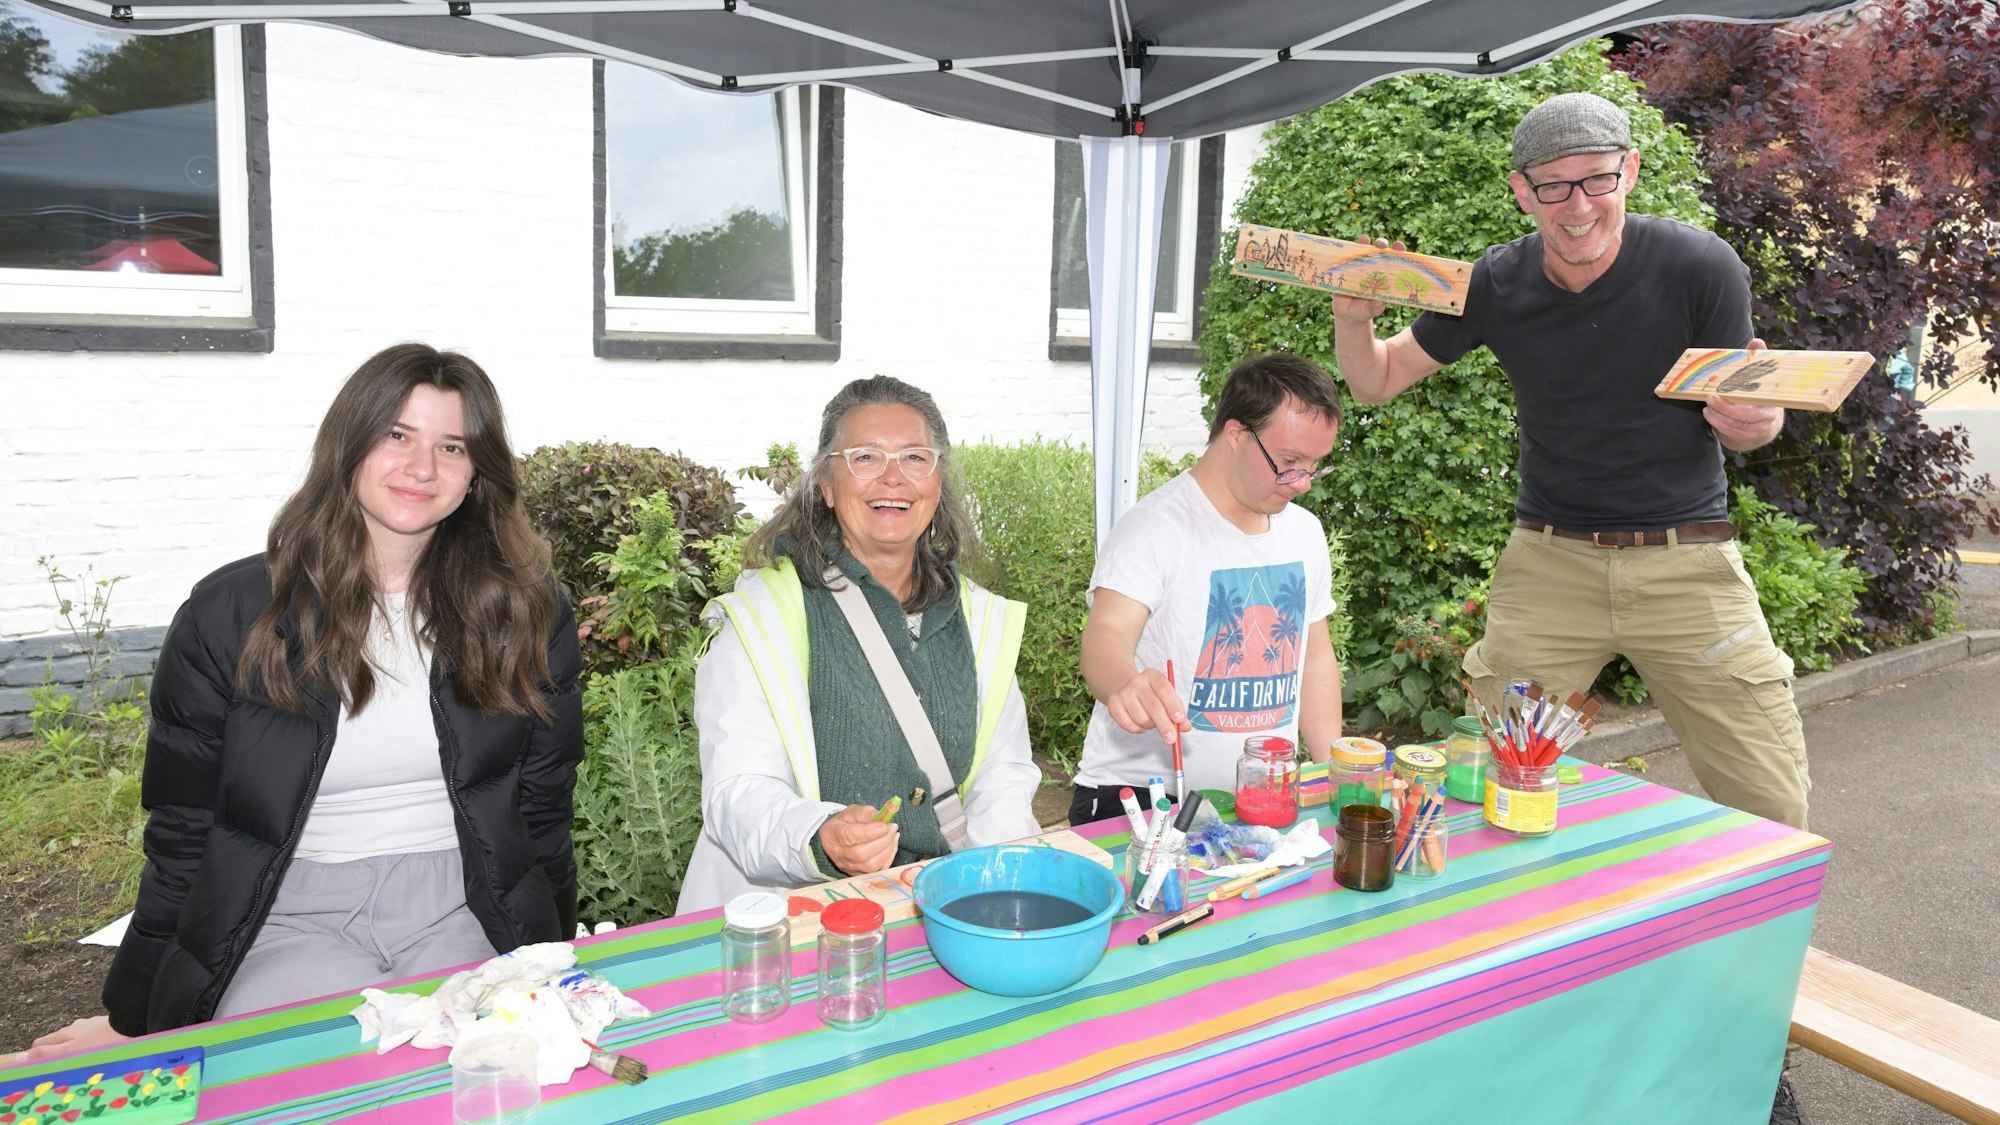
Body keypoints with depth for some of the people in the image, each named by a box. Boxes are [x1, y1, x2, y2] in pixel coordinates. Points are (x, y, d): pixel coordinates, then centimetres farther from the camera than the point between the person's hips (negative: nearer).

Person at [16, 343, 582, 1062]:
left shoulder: (527, 614, 3)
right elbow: (182, 833, 7)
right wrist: (133, 1020, 11)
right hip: (290, 919, -1)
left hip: (464, 912, 1)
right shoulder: (227, 617, 1)